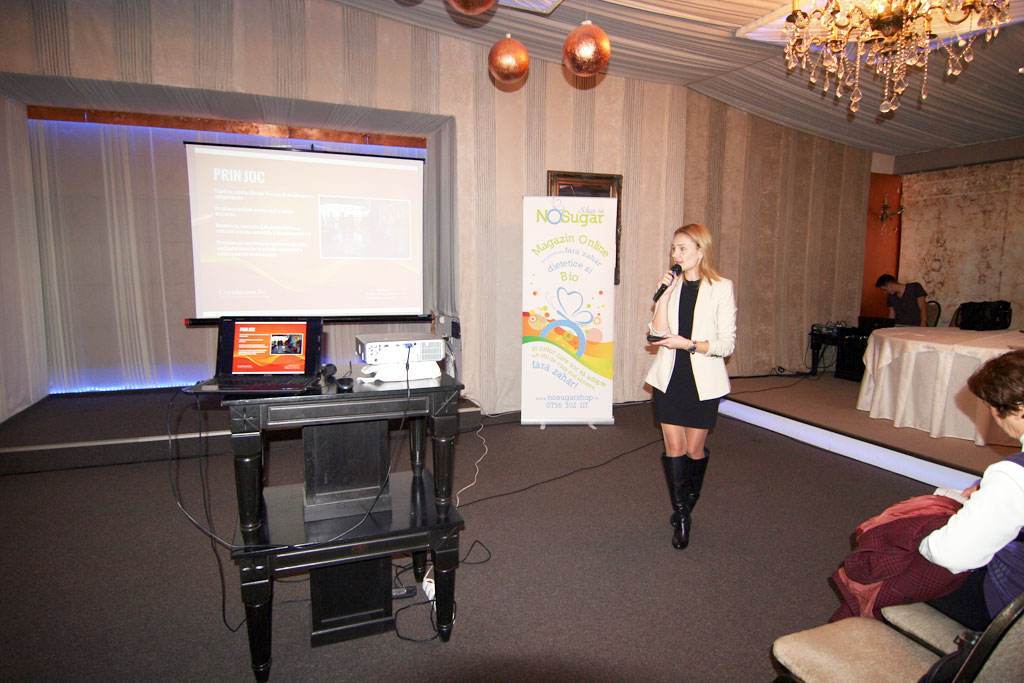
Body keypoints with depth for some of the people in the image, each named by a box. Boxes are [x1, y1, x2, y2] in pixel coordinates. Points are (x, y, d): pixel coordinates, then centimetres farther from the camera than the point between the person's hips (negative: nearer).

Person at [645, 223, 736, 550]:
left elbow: (726, 344, -8)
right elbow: (658, 333, -6)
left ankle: (686, 507, 35)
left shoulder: (721, 288, -7)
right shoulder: (672, 285, 4)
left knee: (695, 449, 8)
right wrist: (663, 295, -13)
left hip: (702, 380, -3)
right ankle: (681, 516, 19)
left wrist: (688, 344, -20)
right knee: (674, 448, 5)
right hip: (669, 377, 3)